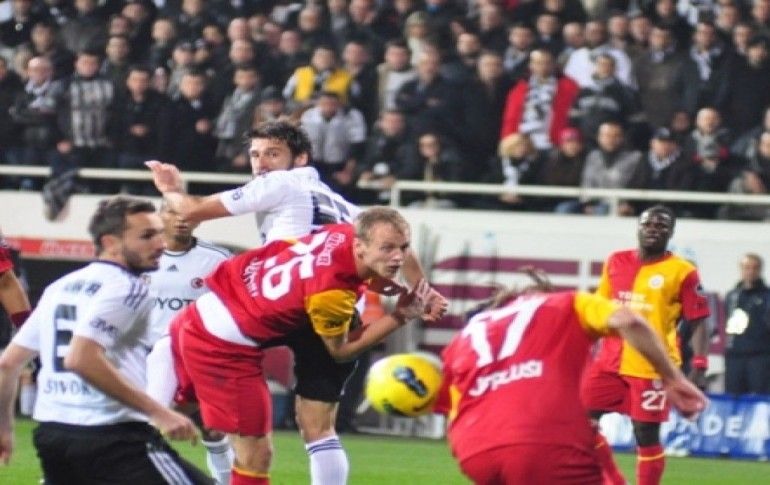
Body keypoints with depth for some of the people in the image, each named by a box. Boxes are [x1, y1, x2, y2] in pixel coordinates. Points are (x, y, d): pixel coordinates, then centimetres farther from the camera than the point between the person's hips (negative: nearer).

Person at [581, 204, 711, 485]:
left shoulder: (682, 272, -5)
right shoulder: (616, 262, 9)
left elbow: (698, 323, -4)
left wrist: (699, 367, -14)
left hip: (652, 368, -5)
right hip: (610, 362, 5)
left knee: (647, 435, -2)